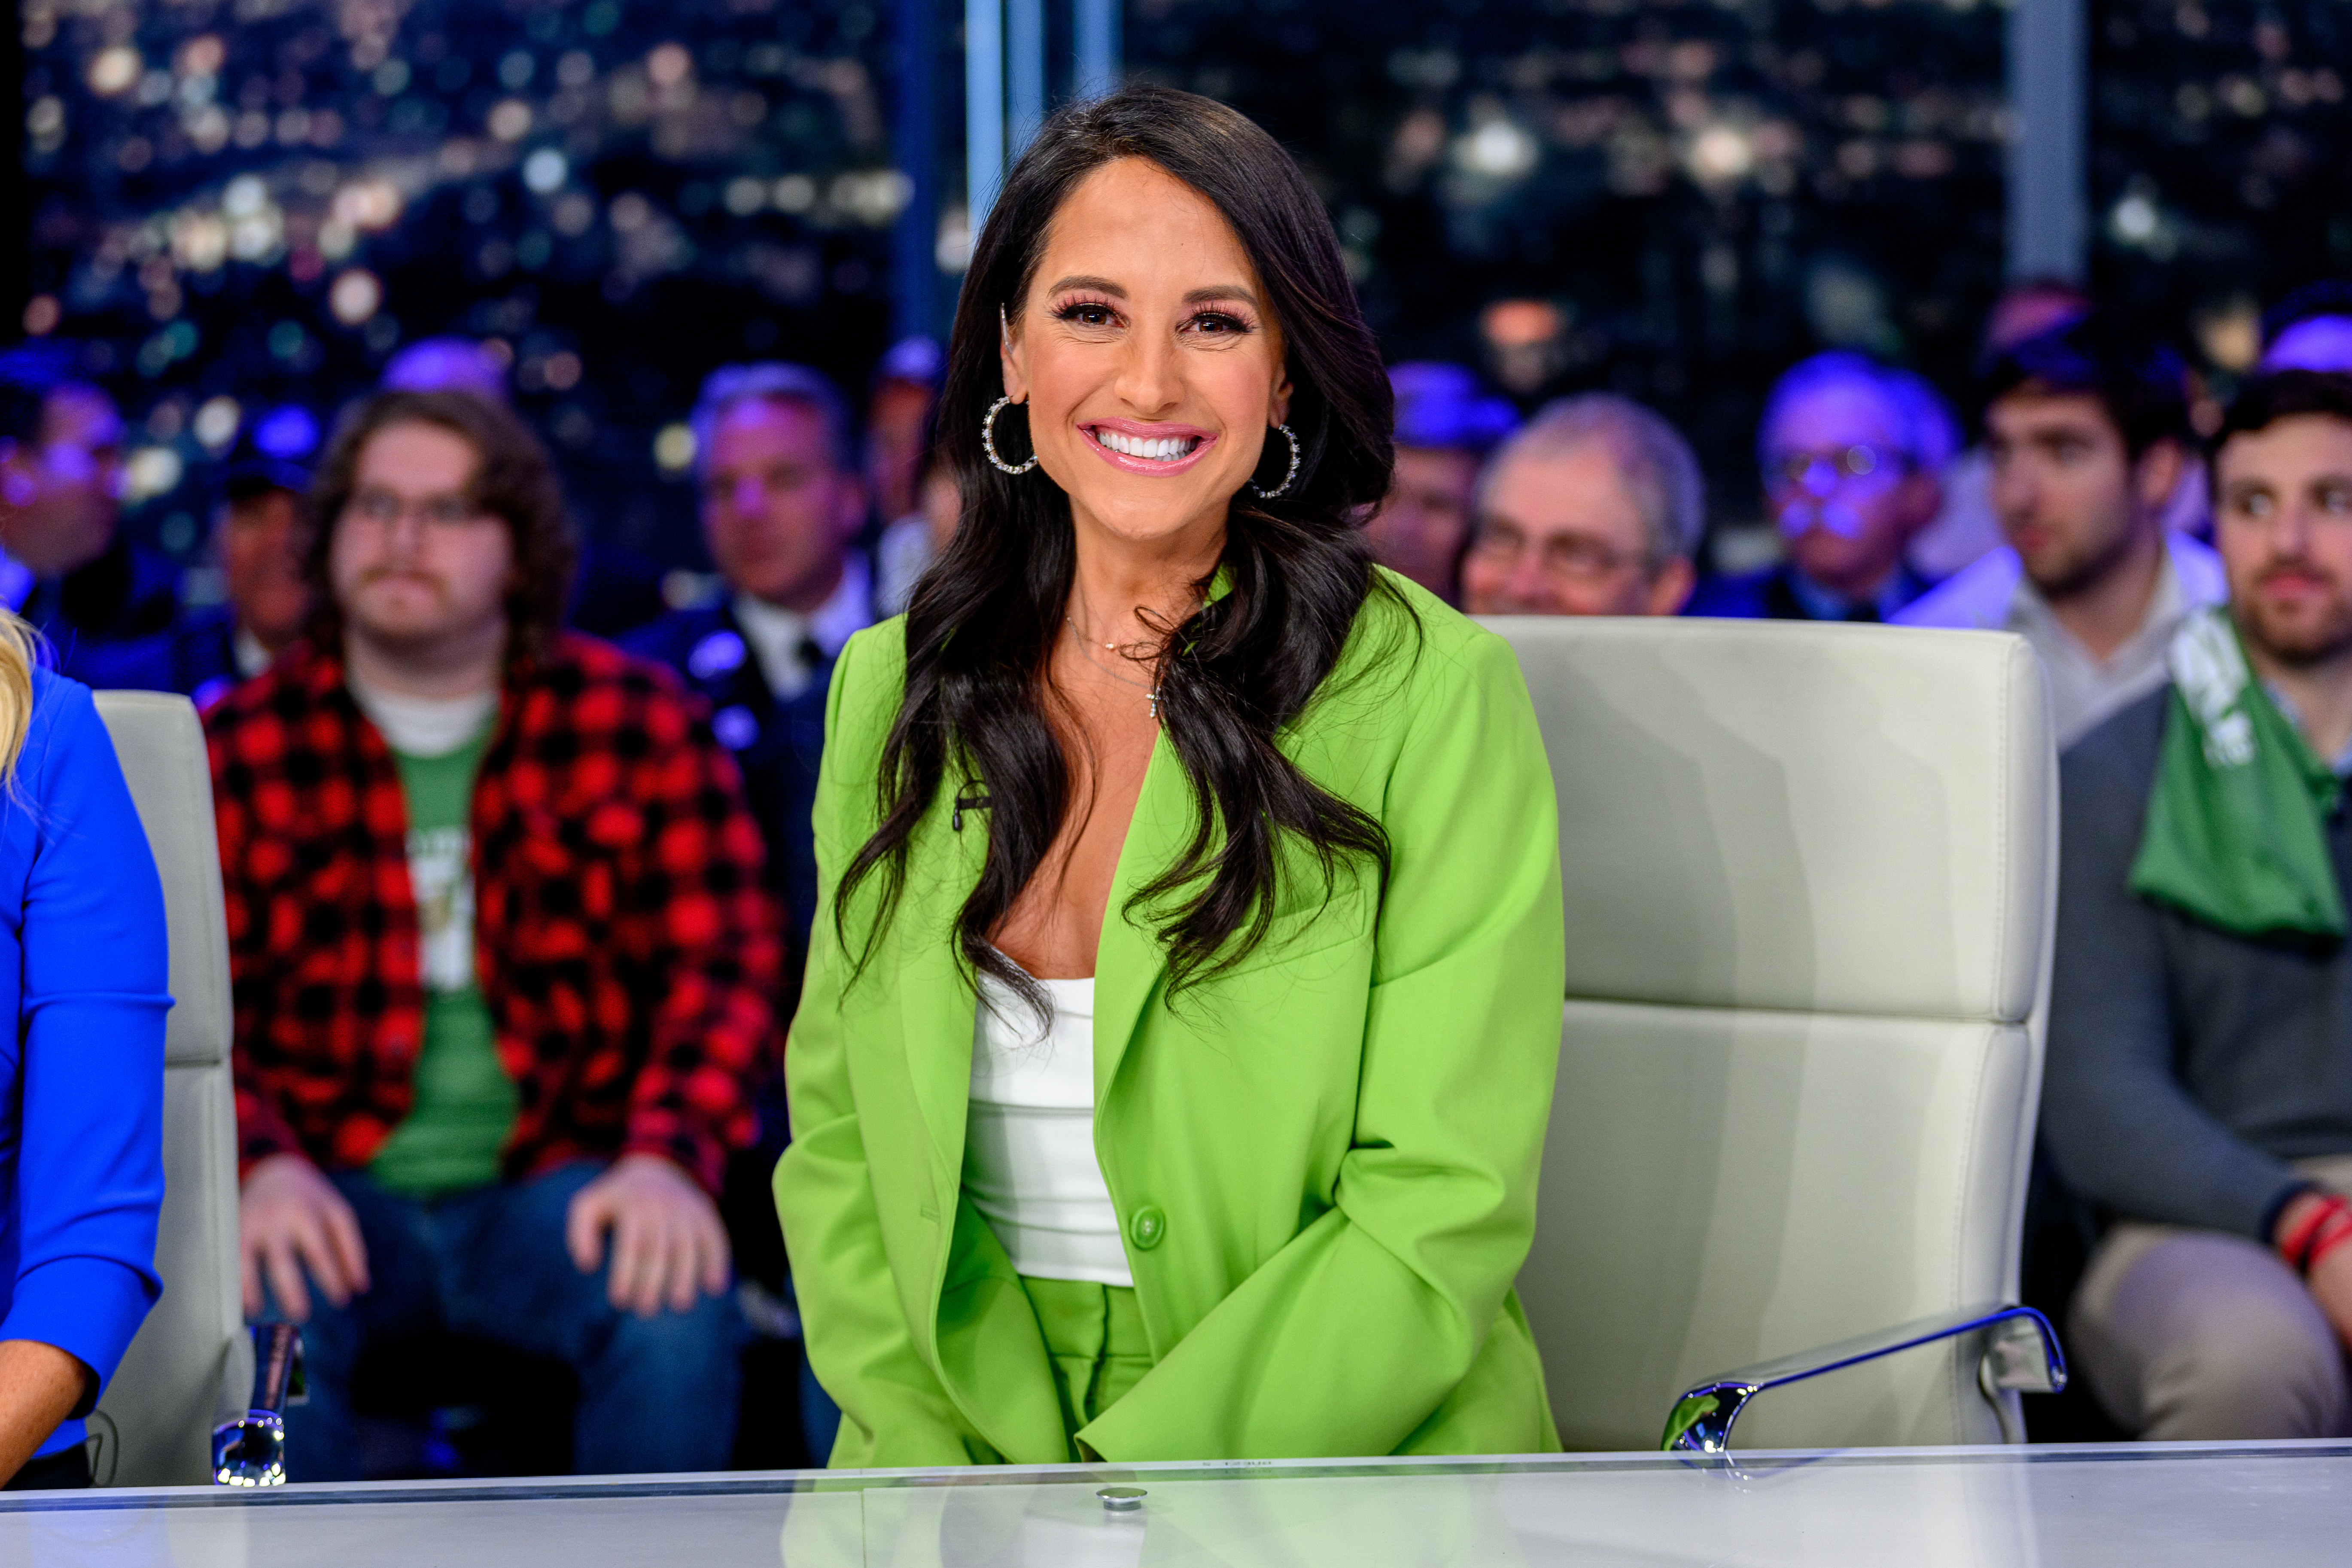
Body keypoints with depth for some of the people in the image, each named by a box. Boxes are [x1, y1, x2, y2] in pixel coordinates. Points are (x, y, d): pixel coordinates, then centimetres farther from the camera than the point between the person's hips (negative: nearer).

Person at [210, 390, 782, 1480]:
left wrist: (667, 1156, -19)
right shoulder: (235, 752, 6)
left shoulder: (637, 722, 6)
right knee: (250, 1319, -33)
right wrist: (261, 1167, -20)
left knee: (676, 1307, -32)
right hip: (336, 1192, 0)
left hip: (552, 1183, 0)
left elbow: (723, 967, 1)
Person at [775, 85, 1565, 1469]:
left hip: (1334, 1460, -3)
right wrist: (939, 1458, -7)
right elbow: (837, 1135, 10)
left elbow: (1441, 1209, -9)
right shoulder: (892, 691, 9)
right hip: (958, 1435, 3)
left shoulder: (1432, 695, -6)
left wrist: (1124, 1500, -16)